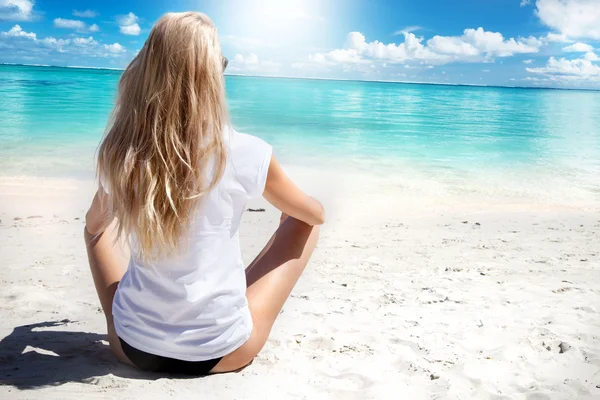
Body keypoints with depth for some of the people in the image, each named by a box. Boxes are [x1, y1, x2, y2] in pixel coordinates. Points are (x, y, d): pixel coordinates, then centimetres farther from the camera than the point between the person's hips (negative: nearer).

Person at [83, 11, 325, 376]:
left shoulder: (119, 153, -10)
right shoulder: (245, 153, -18)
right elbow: (316, 214, 1)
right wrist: (299, 204, 26)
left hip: (134, 346, 3)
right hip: (221, 352, -3)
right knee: (304, 221, 13)